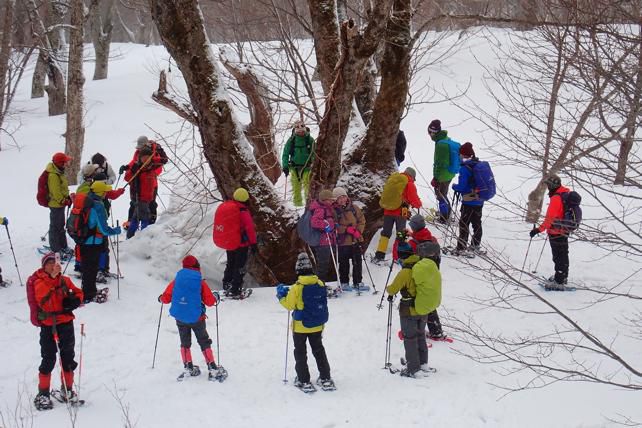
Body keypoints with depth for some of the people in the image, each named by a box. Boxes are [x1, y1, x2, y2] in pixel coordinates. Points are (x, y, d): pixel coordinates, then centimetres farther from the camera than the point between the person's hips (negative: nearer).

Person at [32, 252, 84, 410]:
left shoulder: (65, 280, 6)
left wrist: (73, 301, -7)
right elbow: (44, 296, -27)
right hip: (48, 325, -4)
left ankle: (67, 390, 27)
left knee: (68, 358, 12)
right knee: (48, 360, -4)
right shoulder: (39, 282, -7)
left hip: (66, 324, 4)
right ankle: (43, 394, 6)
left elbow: (78, 293, 15)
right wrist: (53, 277, -34)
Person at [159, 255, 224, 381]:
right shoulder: (201, 282, -9)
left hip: (180, 318, 2)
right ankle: (212, 369, 3)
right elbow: (210, 301, -7)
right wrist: (216, 297, 15)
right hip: (197, 318, -2)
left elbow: (166, 298, -2)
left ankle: (188, 368, 15)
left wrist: (161, 298, 21)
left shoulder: (176, 281, -4)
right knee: (204, 343, 9)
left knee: (185, 343, 19)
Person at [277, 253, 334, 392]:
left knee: (300, 353, 9)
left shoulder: (297, 288, -21)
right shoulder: (320, 284, -7)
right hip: (317, 326, 4)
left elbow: (289, 304, -12)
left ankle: (304, 381, 8)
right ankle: (325, 379, 19)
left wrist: (281, 294, 1)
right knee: (319, 350, 18)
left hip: (300, 327, -4)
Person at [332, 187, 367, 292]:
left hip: (356, 240, 4)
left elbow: (362, 220, 9)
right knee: (344, 264, 5)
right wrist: (348, 229, -18)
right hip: (342, 242, -4)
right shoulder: (334, 210, -9)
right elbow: (334, 226, -12)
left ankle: (358, 282, 20)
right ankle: (344, 283, 18)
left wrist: (358, 231, -7)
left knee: (357, 263, 9)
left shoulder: (354, 208, 4)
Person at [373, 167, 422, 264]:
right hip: (400, 211, -4)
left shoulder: (391, 178, 10)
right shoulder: (409, 184, -7)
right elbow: (414, 199, -6)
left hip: (387, 210, 4)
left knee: (386, 232, 11)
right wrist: (419, 204, 13)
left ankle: (379, 256, 7)